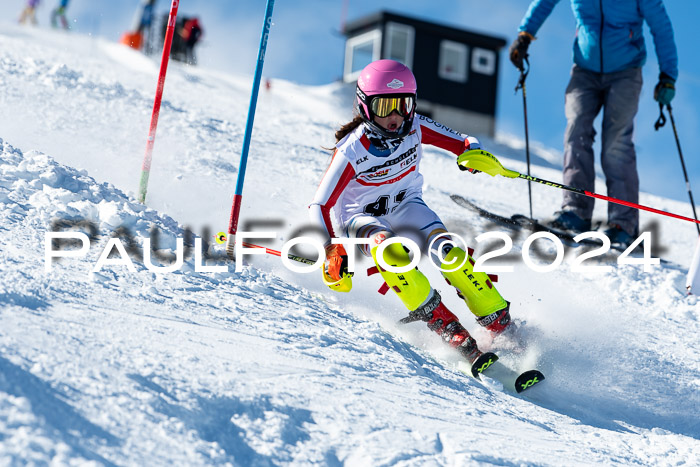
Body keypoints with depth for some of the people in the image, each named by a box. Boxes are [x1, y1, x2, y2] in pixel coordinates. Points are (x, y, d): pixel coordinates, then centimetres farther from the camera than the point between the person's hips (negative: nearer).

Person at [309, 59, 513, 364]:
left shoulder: (415, 127, -15)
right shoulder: (351, 151, -24)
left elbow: (461, 143, -8)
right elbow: (320, 205, -21)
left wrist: (475, 154, -32)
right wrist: (332, 253, -32)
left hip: (405, 206, 3)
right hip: (361, 217, -2)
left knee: (445, 249, -25)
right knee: (387, 248, -37)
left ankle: (499, 320, -18)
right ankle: (438, 318, -29)